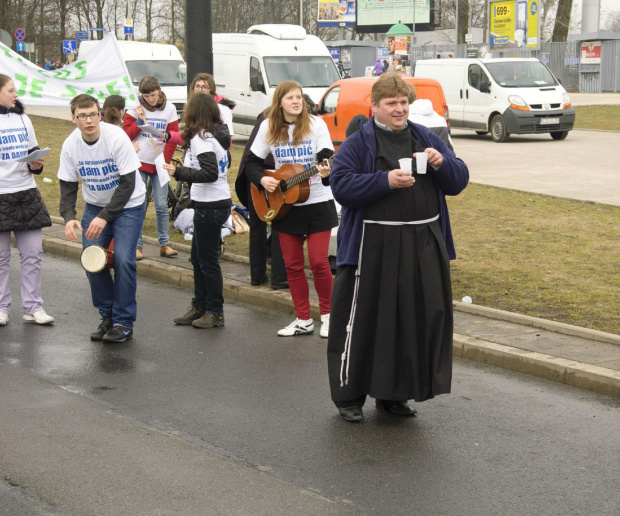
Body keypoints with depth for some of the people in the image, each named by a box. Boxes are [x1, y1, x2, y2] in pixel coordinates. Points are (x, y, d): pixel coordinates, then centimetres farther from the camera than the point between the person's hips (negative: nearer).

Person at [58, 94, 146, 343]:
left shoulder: (117, 138, -24)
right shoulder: (70, 145, -11)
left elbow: (127, 184, -23)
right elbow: (67, 185, -4)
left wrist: (104, 217, -29)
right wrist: (69, 217, -22)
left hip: (128, 205, -4)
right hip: (95, 205, 4)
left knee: (123, 259, -16)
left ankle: (123, 322, -3)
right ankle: (107, 315, 11)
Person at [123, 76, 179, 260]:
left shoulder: (169, 109, 3)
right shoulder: (135, 109, 0)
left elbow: (172, 139, 3)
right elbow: (125, 136, -3)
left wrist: (165, 161, -5)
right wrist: (139, 121, -15)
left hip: (159, 165, 1)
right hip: (138, 163, -1)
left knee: (162, 206, 0)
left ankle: (164, 244, 10)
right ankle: (137, 246, 6)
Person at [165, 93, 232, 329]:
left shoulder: (201, 138, -17)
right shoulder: (217, 135, 11)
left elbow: (210, 173, -25)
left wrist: (179, 172, -25)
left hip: (210, 206, -10)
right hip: (219, 202, 10)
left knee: (208, 260, 0)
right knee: (198, 257, 17)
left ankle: (215, 312, 9)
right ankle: (199, 307, 26)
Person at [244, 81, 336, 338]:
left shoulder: (316, 124, -7)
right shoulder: (268, 128, 0)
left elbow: (328, 158, -14)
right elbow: (252, 162, 7)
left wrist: (326, 172, -36)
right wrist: (262, 179, -12)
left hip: (318, 203, -3)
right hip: (285, 205, 3)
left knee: (319, 261, -6)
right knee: (293, 264, 6)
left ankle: (327, 314, 13)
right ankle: (303, 320, 16)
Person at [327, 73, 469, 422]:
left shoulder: (425, 138, 13)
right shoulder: (358, 144, -1)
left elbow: (459, 181, 11)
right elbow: (342, 186, -13)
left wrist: (442, 162, -9)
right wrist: (386, 180, -21)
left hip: (424, 246, 5)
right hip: (375, 246, -5)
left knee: (423, 317, 8)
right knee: (364, 321, -1)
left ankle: (395, 393, 22)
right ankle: (348, 396, 13)